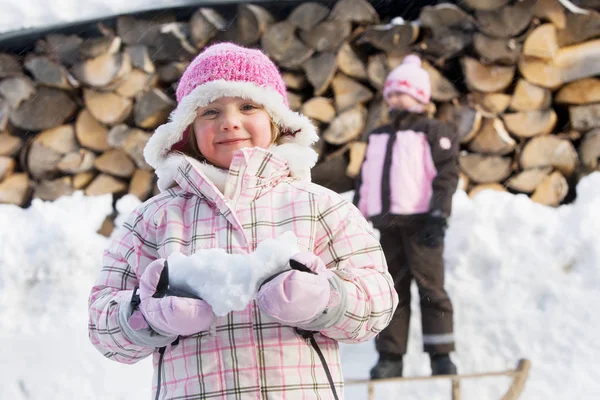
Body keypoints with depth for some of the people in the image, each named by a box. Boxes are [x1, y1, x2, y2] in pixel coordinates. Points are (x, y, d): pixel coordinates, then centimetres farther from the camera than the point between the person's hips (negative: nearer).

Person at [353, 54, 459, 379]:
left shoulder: (434, 133, 1)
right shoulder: (377, 138, 21)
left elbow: (447, 175, -7)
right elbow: (364, 180, 24)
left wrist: (439, 216, -16)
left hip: (420, 222, -6)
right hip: (387, 224, 6)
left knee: (430, 286, -7)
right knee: (390, 290, 5)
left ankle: (441, 355, -3)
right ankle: (389, 357, 8)